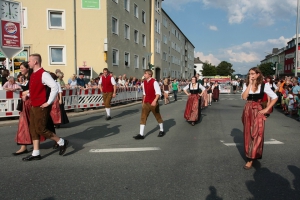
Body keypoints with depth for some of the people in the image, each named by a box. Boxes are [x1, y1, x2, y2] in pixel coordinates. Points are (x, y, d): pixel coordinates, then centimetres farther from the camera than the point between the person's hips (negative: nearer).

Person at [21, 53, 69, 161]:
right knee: (33, 129, 10)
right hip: (33, 106, 9)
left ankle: (62, 142, 11)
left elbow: (55, 87, -25)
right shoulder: (33, 74, 12)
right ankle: (35, 154, 18)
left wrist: (49, 102, -22)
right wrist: (27, 95, 12)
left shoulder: (43, 74, -16)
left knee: (41, 129, -5)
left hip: (41, 107, -9)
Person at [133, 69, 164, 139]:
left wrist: (155, 100, -30)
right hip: (146, 103, 6)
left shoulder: (154, 82, -15)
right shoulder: (144, 82, 6)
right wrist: (143, 101, 14)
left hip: (153, 103, -6)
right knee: (143, 118, -1)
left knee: (158, 117, 12)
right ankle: (141, 134, 0)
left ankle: (161, 130, 31)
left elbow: (158, 92, -18)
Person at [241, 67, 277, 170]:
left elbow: (274, 97, -3)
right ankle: (249, 153, 30)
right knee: (248, 134, 12)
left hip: (257, 111, -3)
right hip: (247, 110, 4)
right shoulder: (246, 84, 2)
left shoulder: (264, 85, -6)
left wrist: (266, 109, -8)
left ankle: (251, 159, 1)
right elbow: (244, 97, -13)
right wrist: (250, 84, -13)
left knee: (255, 134, -3)